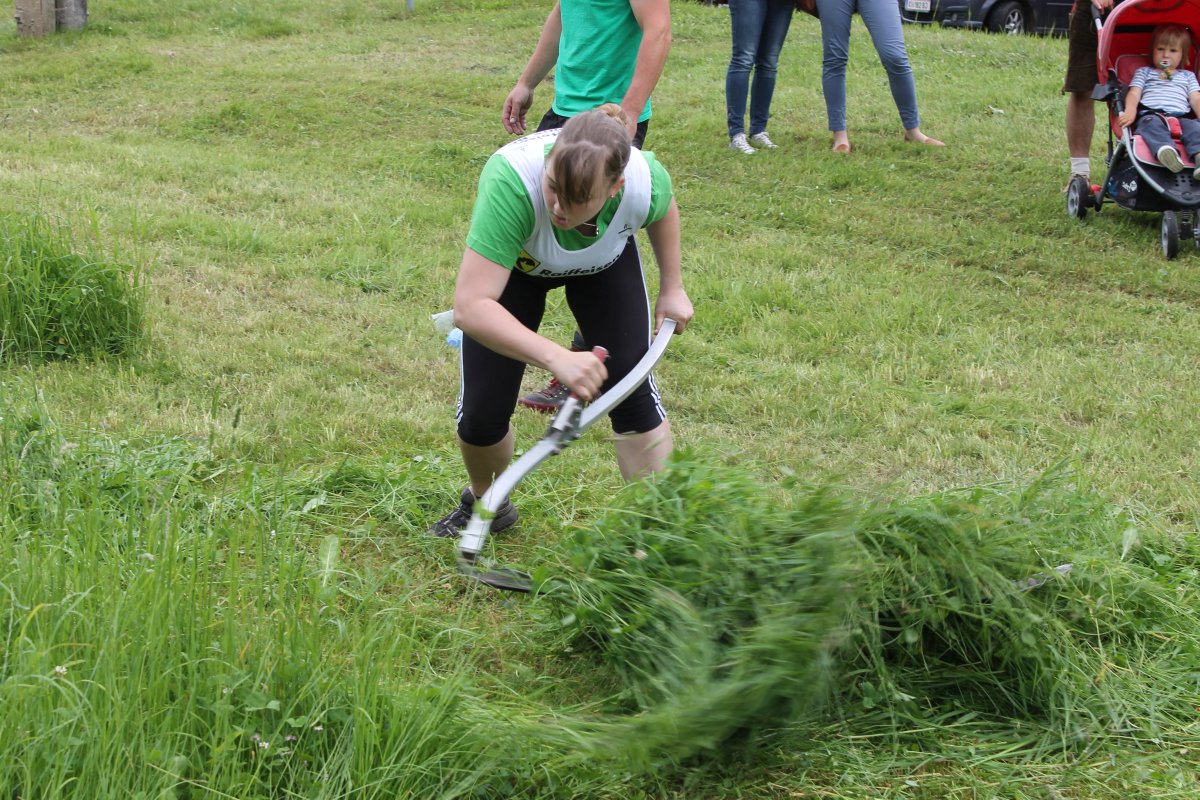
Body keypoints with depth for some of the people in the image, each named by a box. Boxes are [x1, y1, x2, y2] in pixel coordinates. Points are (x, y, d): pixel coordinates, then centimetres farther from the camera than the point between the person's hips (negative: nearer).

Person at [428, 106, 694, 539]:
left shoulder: (646, 181, -37)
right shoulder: (511, 182, -47)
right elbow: (470, 307, -52)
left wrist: (672, 287, -2)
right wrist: (556, 357, -62)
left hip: (607, 262, 2)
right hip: (513, 262, -1)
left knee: (632, 387, -12)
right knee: (480, 414, -6)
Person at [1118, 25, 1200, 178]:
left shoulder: (1187, 76, 34)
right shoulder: (1144, 72, 29)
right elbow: (1134, 93, 13)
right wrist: (1130, 111, -11)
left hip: (1181, 117, 2)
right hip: (1151, 114, -2)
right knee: (1153, 123, -40)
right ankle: (1164, 150, -71)